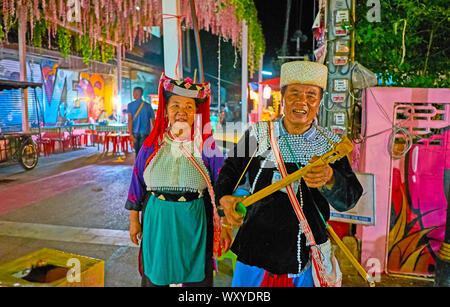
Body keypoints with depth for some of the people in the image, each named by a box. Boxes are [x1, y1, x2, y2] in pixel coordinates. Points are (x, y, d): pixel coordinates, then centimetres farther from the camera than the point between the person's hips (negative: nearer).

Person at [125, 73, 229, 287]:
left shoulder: (206, 146, -5)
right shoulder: (152, 145, 1)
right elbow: (138, 183, 8)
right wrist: (134, 220, 10)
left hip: (194, 223, -1)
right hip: (157, 221, 2)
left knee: (197, 279, 11)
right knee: (153, 277, 16)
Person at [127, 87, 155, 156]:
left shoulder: (130, 105, 1)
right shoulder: (148, 105, 5)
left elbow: (130, 120, -10)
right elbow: (153, 121, 5)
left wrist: (130, 134, -14)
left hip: (135, 132, 1)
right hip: (145, 132, 0)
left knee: (137, 152, 16)